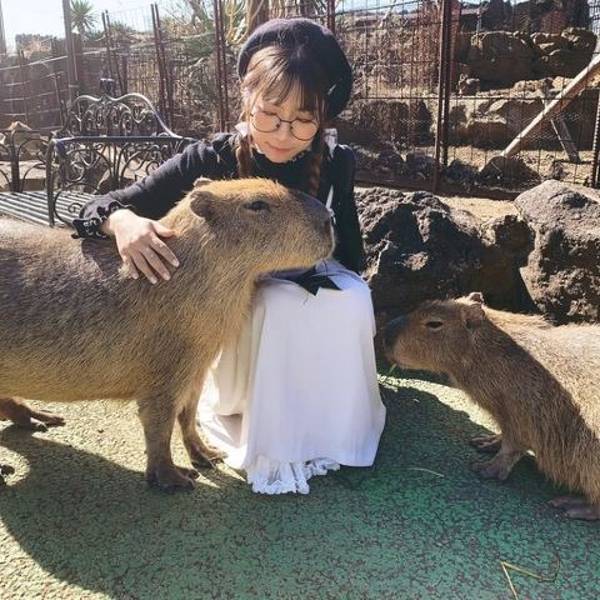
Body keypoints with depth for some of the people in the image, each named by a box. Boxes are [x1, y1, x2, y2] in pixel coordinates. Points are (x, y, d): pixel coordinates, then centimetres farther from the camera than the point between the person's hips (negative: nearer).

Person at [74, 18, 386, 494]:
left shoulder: (336, 164, -16)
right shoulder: (209, 163, -22)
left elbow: (351, 257, -2)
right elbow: (101, 207, -21)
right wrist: (123, 221, -43)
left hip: (312, 283, 3)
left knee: (351, 298, -28)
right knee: (281, 305, -34)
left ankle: (333, 429, -8)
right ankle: (269, 444, -15)